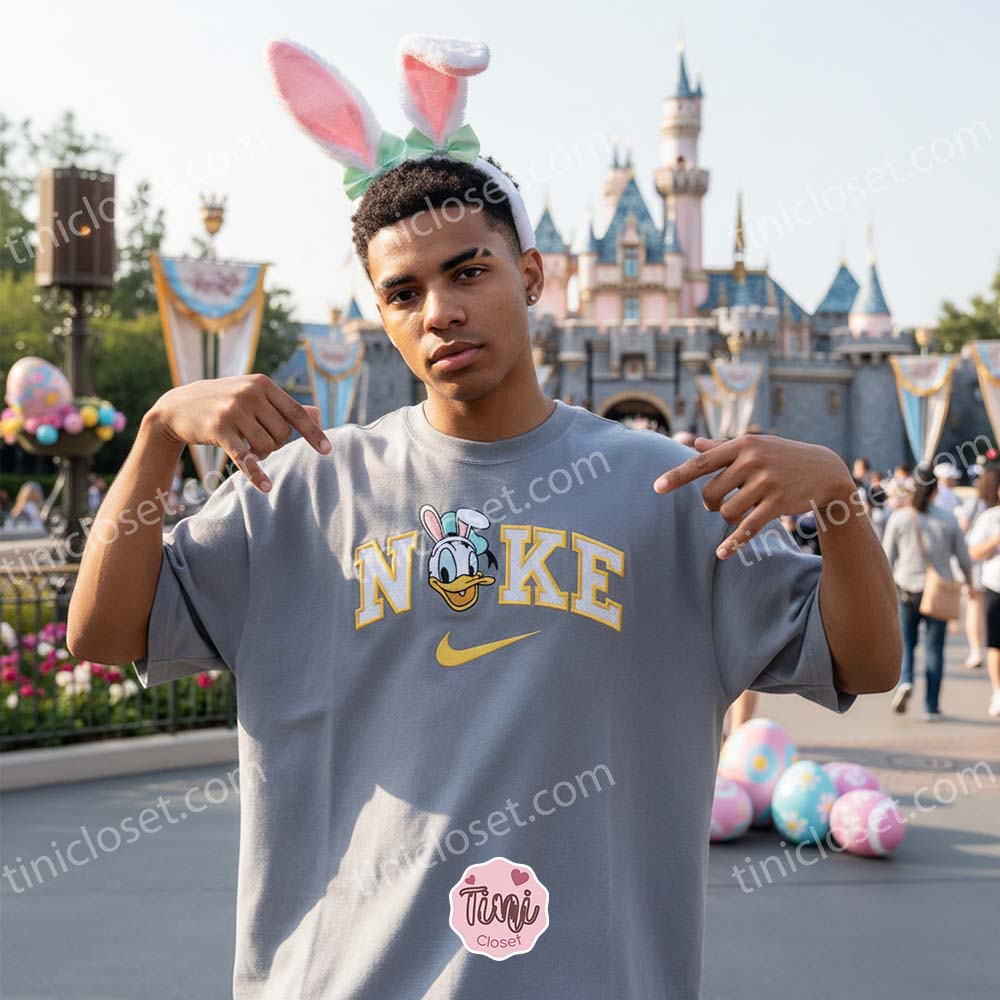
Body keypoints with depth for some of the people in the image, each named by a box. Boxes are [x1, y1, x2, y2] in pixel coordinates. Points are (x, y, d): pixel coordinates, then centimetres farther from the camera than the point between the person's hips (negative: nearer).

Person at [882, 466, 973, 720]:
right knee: (934, 649, 6)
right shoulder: (948, 520, -3)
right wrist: (970, 585, 22)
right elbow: (964, 559, 5)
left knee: (905, 643, 15)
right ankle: (931, 708, 6)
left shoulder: (898, 518, -4)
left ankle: (905, 680, -13)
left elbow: (887, 559, 0)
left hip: (907, 591, 0)